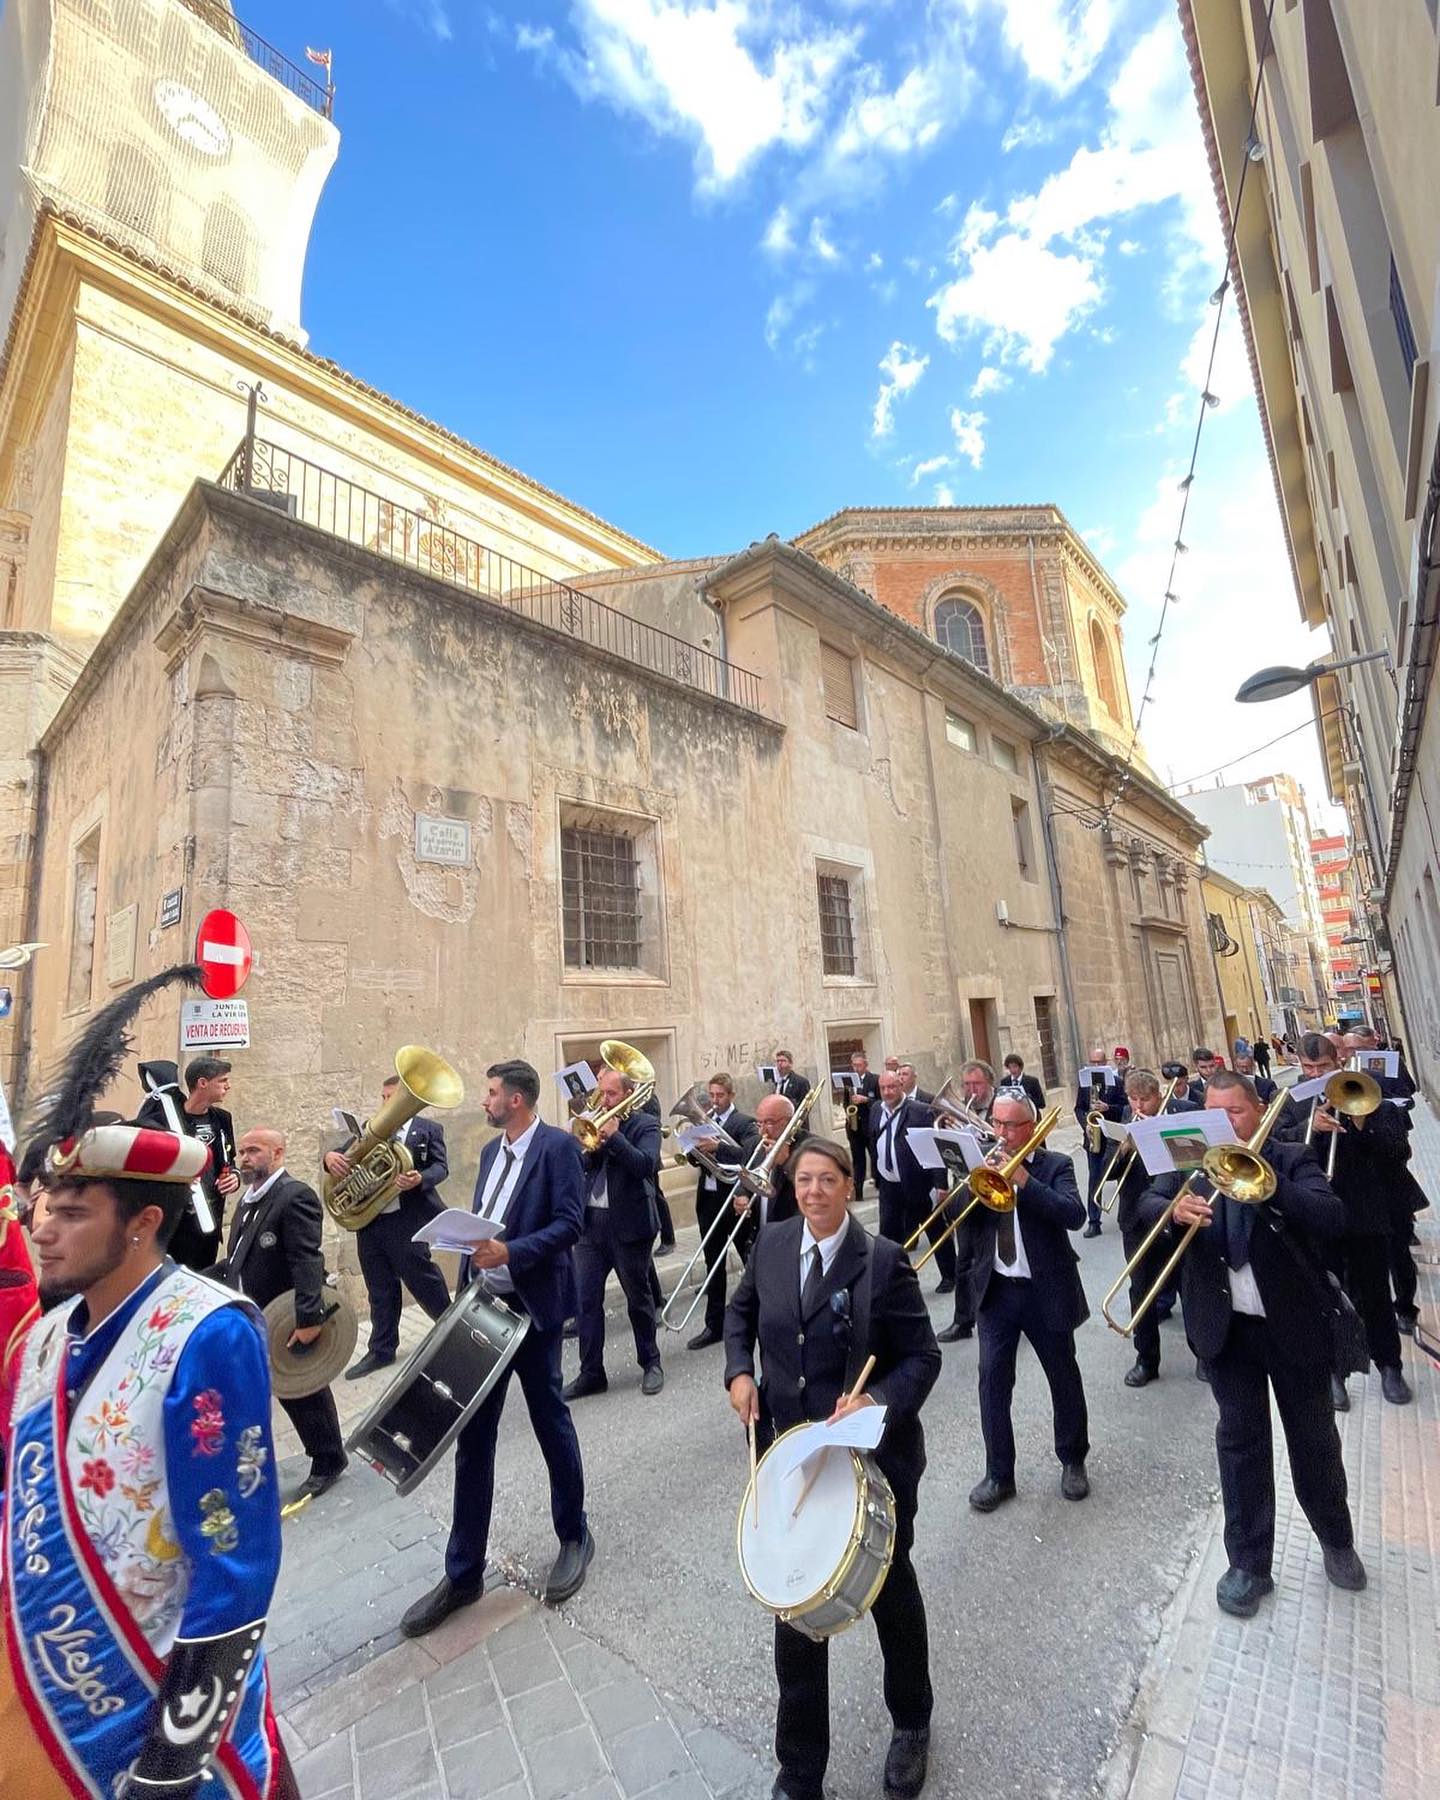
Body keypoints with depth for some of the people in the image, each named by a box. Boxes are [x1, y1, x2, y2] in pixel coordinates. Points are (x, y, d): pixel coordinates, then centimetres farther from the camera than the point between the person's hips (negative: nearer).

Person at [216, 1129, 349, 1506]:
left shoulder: (295, 1196, -21)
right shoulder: (250, 1199, 10)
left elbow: (307, 1261, -28)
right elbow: (239, 1258, 18)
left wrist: (309, 1317, -33)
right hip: (248, 1318, 8)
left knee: (303, 1393, 8)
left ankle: (328, 1463, 27)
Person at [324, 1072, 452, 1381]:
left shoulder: (429, 1129, 1)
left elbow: (441, 1166, -7)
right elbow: (344, 1156, 7)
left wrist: (420, 1179, -29)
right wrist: (331, 1157, -18)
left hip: (408, 1220, -4)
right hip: (369, 1220, 4)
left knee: (423, 1281, 4)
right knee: (380, 1290, 13)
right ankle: (381, 1350, 26)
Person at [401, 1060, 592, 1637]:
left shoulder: (558, 1146, -13)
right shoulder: (492, 1151, 10)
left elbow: (570, 1222, -19)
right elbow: (478, 1221, 16)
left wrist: (511, 1253, -28)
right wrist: (465, 1289, 10)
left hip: (533, 1308, -6)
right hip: (484, 1307, 7)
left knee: (551, 1423, 10)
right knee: (472, 1435, 11)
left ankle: (574, 1537, 33)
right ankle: (463, 1572, 26)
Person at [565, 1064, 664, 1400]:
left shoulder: (645, 1124, -5)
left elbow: (645, 1164, -20)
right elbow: (582, 1164, 2)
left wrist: (613, 1135, -21)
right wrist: (593, 1142, -15)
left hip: (630, 1225, -4)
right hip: (591, 1223, 4)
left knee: (639, 1299, 11)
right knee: (585, 1299, 4)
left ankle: (650, 1363, 29)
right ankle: (591, 1372, 17)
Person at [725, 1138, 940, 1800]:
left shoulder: (883, 1260, -19)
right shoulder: (771, 1244, -7)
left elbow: (922, 1356, -13)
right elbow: (740, 1312, 11)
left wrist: (877, 1400, -29)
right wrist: (739, 1371, -4)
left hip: (873, 1455, -2)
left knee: (890, 1590, 23)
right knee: (794, 1608, 13)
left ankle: (911, 1726, 54)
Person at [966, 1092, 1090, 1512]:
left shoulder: (1055, 1165, -6)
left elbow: (1075, 1215, -21)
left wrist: (1025, 1181, -28)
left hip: (1046, 1291, -2)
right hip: (996, 1291, 2)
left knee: (1064, 1378, 15)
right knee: (993, 1381, 2)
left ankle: (1073, 1461, 37)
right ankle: (998, 1474, 17)